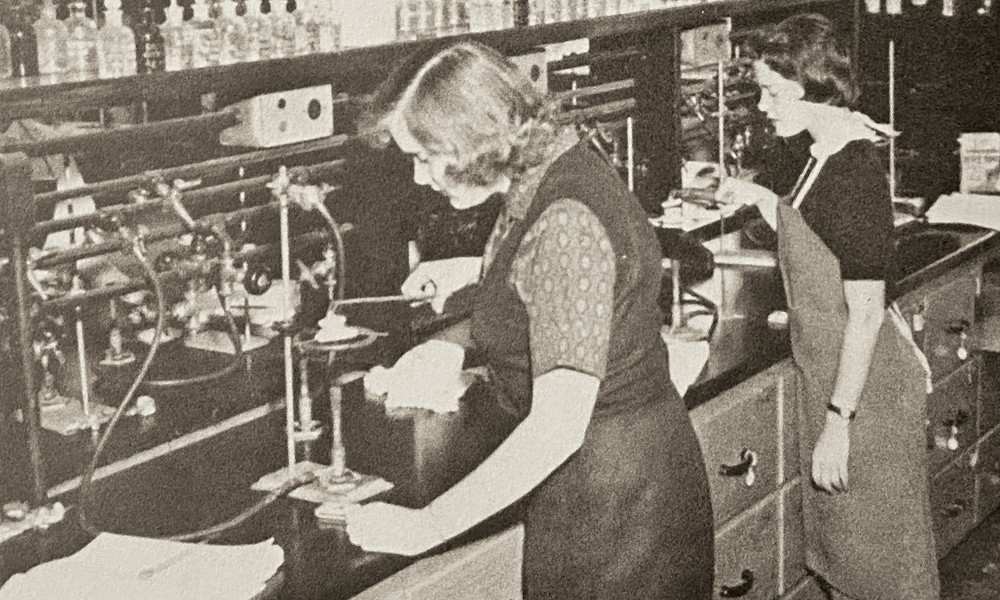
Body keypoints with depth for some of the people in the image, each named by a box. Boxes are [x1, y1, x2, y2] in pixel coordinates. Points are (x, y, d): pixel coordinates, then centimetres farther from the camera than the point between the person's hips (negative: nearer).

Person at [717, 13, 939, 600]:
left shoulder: (853, 168, -23)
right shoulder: (827, 155, 7)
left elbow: (866, 308, -24)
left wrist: (838, 421, -22)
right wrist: (763, 200, 9)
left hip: (863, 378, -10)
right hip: (829, 370, 10)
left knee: (873, 546, 5)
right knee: (839, 534, 21)